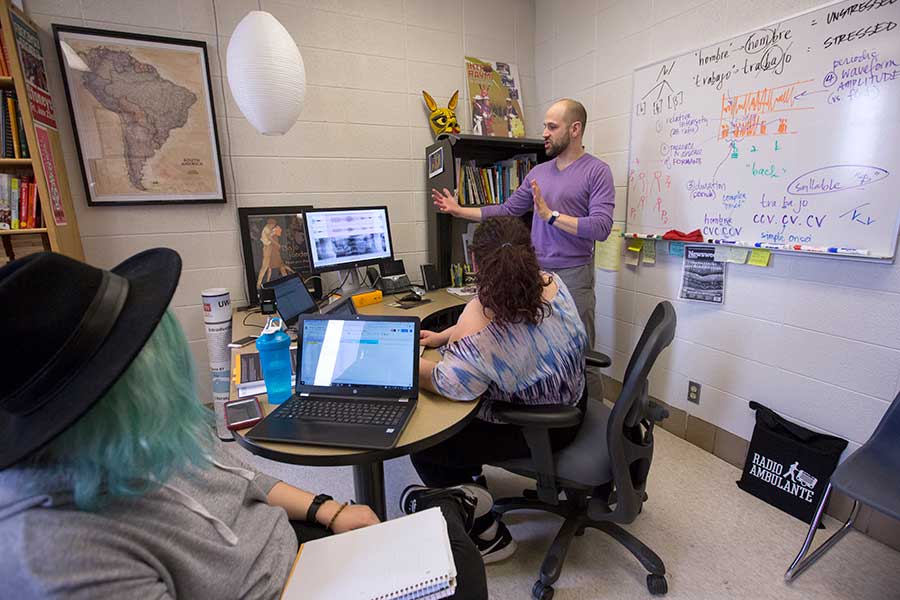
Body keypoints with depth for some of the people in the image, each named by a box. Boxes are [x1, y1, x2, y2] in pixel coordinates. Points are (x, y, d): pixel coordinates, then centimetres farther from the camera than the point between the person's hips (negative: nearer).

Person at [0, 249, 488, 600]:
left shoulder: (147, 437, -11)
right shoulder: (59, 555, -35)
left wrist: (328, 511, 0)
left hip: (286, 542, 6)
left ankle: (435, 510, 40)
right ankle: (440, 513, 33)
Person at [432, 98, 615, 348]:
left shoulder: (597, 171, -4)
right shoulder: (538, 172, 12)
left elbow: (601, 227, -15)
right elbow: (507, 209, 12)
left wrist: (550, 215, -18)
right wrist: (459, 210, 8)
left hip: (573, 274, -4)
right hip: (535, 270, 5)